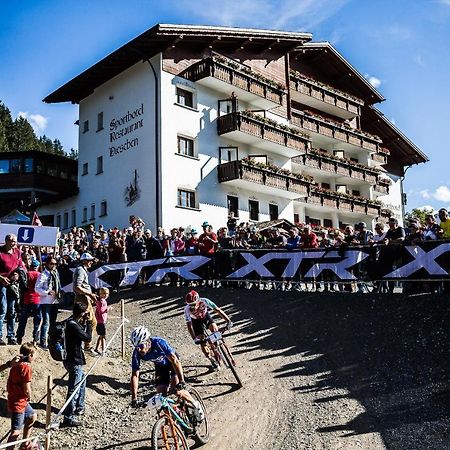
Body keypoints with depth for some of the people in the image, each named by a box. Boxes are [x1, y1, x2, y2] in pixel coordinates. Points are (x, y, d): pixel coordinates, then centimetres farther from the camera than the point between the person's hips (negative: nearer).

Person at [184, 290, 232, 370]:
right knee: (202, 343, -8)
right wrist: (194, 339, -41)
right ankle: (213, 361, 12)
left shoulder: (204, 301, -35)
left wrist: (228, 321, -40)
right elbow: (189, 325, -32)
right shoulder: (187, 309, -35)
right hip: (196, 321, -1)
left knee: (215, 329, -25)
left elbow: (218, 310, -32)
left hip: (205, 316, 1)